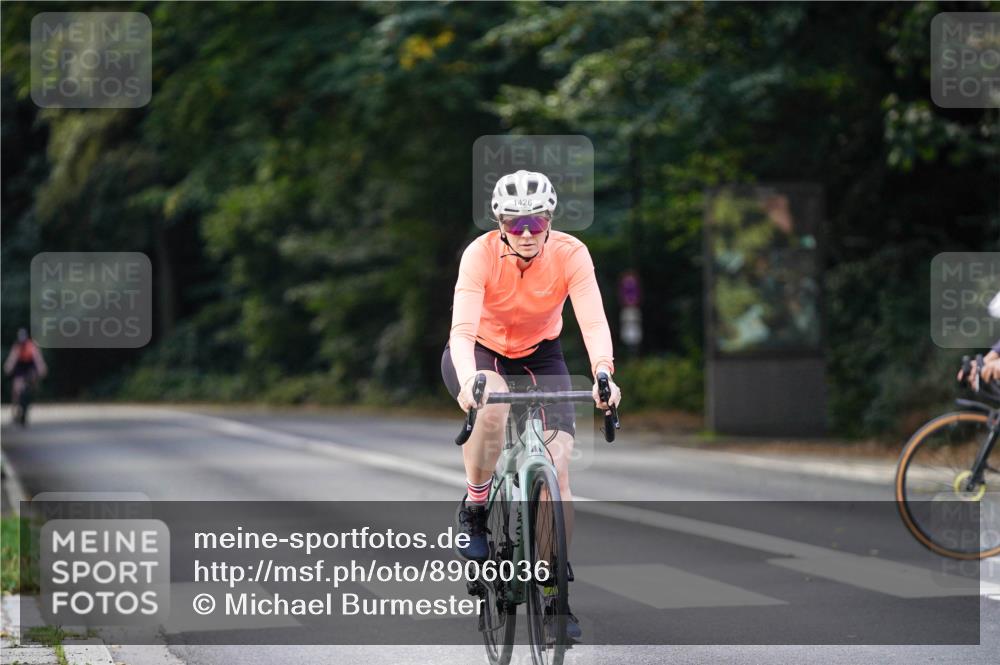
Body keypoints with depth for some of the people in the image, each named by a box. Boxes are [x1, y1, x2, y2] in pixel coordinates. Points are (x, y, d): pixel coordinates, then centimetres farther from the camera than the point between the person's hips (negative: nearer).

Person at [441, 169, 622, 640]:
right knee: (492, 408, -37)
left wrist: (603, 373, -51)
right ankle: (474, 508, -11)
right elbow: (462, 329, -37)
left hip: (539, 355, 2)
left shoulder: (570, 254, -23)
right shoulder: (481, 255, -27)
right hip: (480, 353, -2)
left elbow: (594, 321, -33)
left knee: (558, 465, -13)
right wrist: (469, 380, -56)